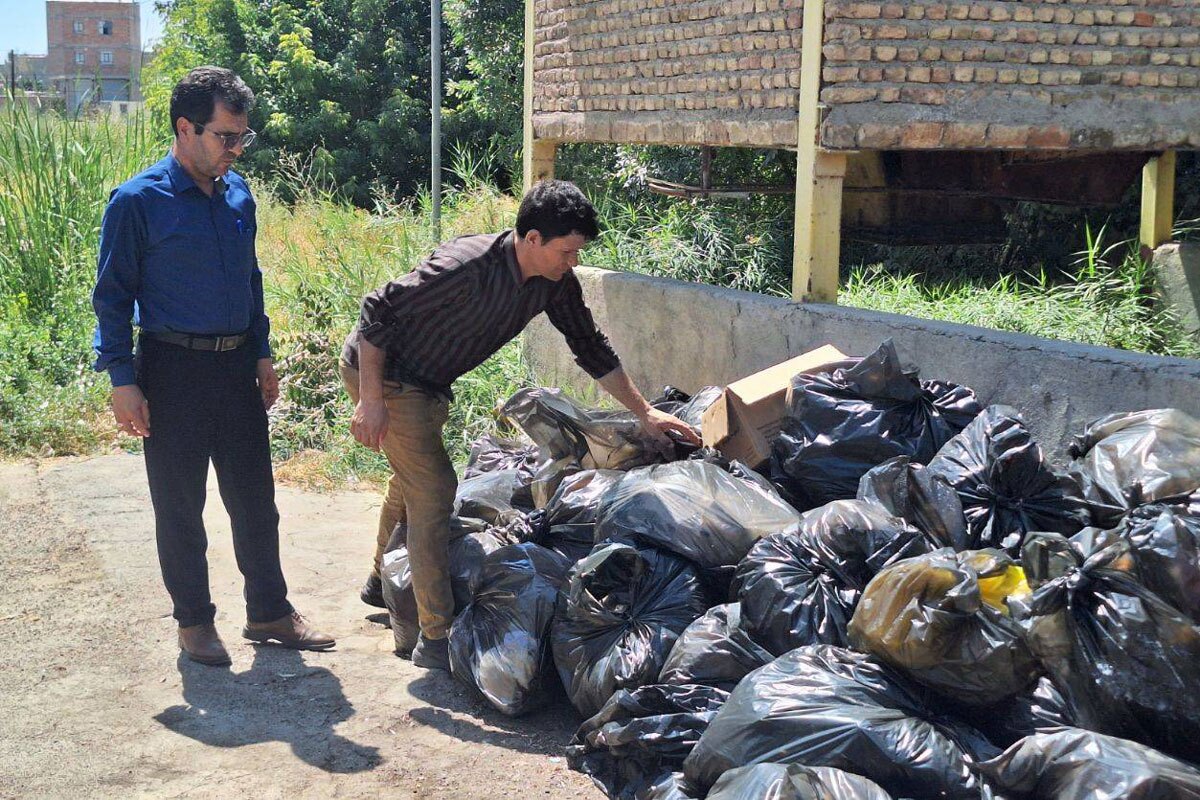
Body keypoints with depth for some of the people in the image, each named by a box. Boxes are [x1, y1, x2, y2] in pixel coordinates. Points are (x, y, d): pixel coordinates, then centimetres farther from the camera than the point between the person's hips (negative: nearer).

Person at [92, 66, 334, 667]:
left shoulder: (237, 194, 7)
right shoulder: (137, 202, -10)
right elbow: (113, 295, -8)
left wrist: (262, 354, 16)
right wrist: (123, 381, -11)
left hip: (236, 367, 5)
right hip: (174, 372, -5)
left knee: (255, 500, 11)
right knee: (180, 507, 7)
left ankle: (268, 612, 24)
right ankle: (193, 620, 22)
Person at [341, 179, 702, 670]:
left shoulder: (555, 281, -11)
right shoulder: (465, 267, -35)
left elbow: (589, 346, 3)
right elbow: (377, 313, -28)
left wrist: (644, 412, 2)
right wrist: (370, 401, -26)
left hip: (428, 385, 9)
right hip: (380, 371, -9)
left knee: (413, 478, 25)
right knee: (433, 487, -15)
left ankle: (383, 582, 50)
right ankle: (435, 638, -11)